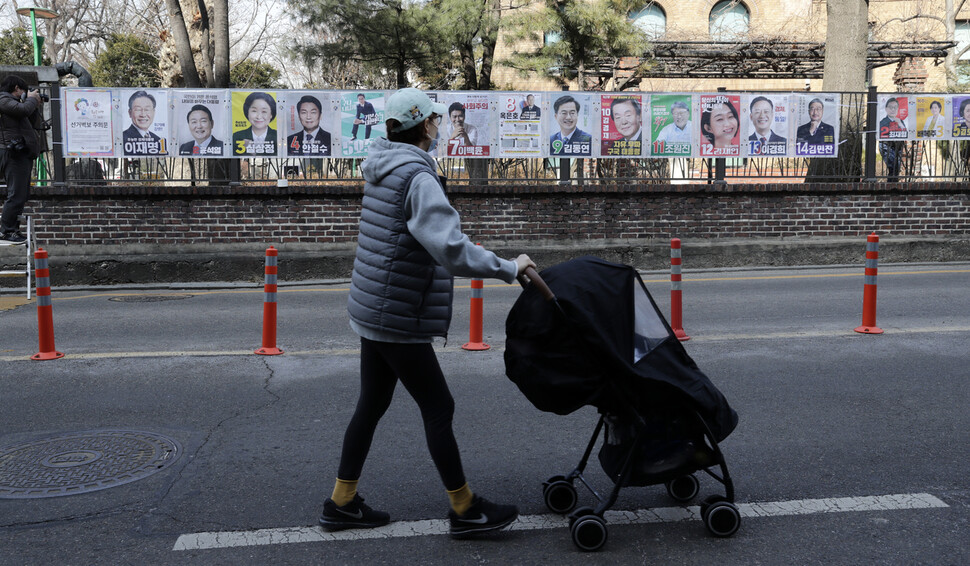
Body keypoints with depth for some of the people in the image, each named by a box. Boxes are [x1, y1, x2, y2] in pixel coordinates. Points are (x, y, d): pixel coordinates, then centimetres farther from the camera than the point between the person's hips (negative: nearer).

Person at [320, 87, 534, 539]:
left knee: (372, 403, 16)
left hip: (373, 310, 9)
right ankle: (465, 509, 14)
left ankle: (342, 502, 26)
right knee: (438, 408, 2)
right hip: (397, 318, -9)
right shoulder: (418, 178, -20)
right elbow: (452, 251, -29)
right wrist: (509, 268, -20)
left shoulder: (382, 167, 10)